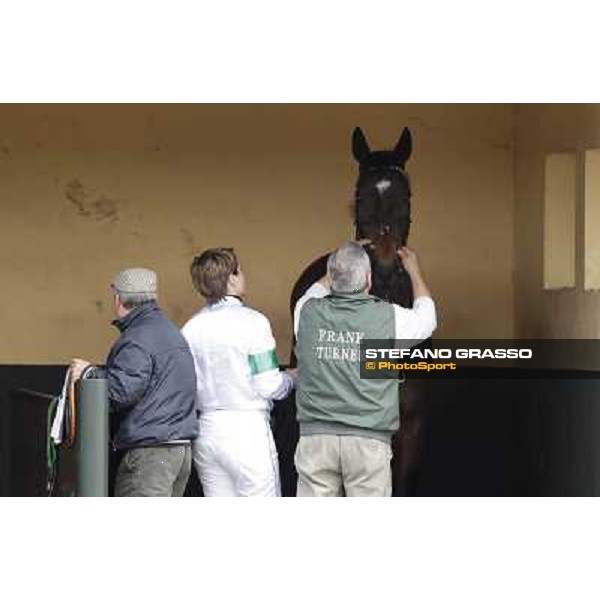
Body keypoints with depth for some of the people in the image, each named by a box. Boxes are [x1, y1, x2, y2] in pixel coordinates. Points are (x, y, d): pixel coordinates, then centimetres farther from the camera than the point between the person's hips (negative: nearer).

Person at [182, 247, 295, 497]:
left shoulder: (190, 328, 4)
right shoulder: (251, 321, -11)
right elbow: (269, 386, -14)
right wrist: (290, 379, 8)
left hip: (206, 429, 6)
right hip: (247, 429, -6)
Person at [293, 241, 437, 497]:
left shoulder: (308, 312, 0)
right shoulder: (389, 317, -4)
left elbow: (317, 289, 28)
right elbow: (426, 316, 21)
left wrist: (343, 262, 40)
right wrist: (414, 270, 36)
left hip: (315, 437, 2)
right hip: (368, 440, -2)